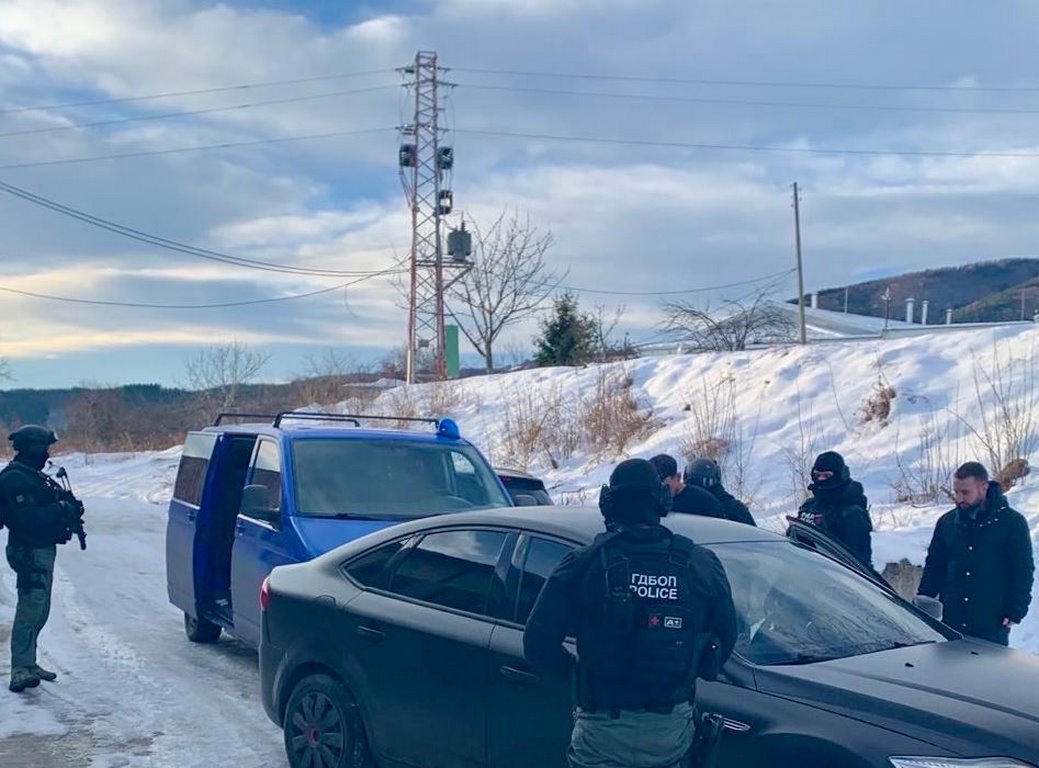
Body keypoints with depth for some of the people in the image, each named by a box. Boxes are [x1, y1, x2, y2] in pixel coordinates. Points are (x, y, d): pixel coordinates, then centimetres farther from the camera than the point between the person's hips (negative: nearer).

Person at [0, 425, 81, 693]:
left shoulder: (32, 476, 17)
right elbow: (27, 517, -25)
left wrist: (68, 509, 3)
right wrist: (61, 509, -19)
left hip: (42, 550, 11)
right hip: (30, 552, -11)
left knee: (39, 611, 15)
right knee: (30, 610, -13)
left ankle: (27, 665, 23)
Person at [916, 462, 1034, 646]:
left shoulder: (1012, 523, -4)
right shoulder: (947, 522, 7)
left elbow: (1024, 571, -2)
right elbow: (934, 566, 13)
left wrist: (1016, 611, -9)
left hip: (992, 625, -3)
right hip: (950, 621, 3)